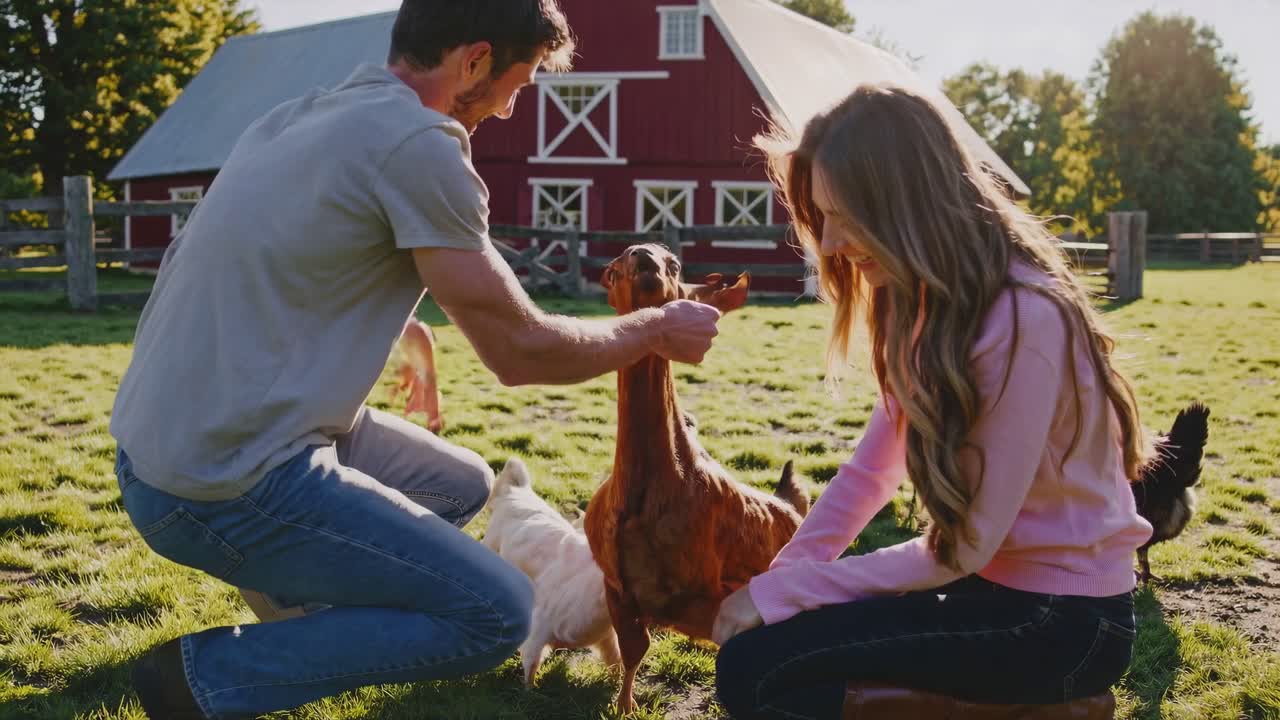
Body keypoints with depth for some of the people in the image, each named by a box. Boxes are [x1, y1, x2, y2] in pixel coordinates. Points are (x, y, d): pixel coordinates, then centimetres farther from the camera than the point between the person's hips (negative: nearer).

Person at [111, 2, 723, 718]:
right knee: (499, 613, -5)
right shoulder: (419, 142, -16)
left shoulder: (305, 114, 10)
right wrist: (656, 330, 4)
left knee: (464, 486, 21)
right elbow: (520, 350, -10)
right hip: (227, 487, -10)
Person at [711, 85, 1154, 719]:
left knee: (759, 662, -18)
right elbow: (872, 466, 6)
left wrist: (785, 594, -17)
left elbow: (963, 550, -22)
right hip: (988, 580, 8)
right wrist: (779, 578, -6)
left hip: (1066, 620, -8)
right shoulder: (931, 300, 4)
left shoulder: (1024, 320, -25)